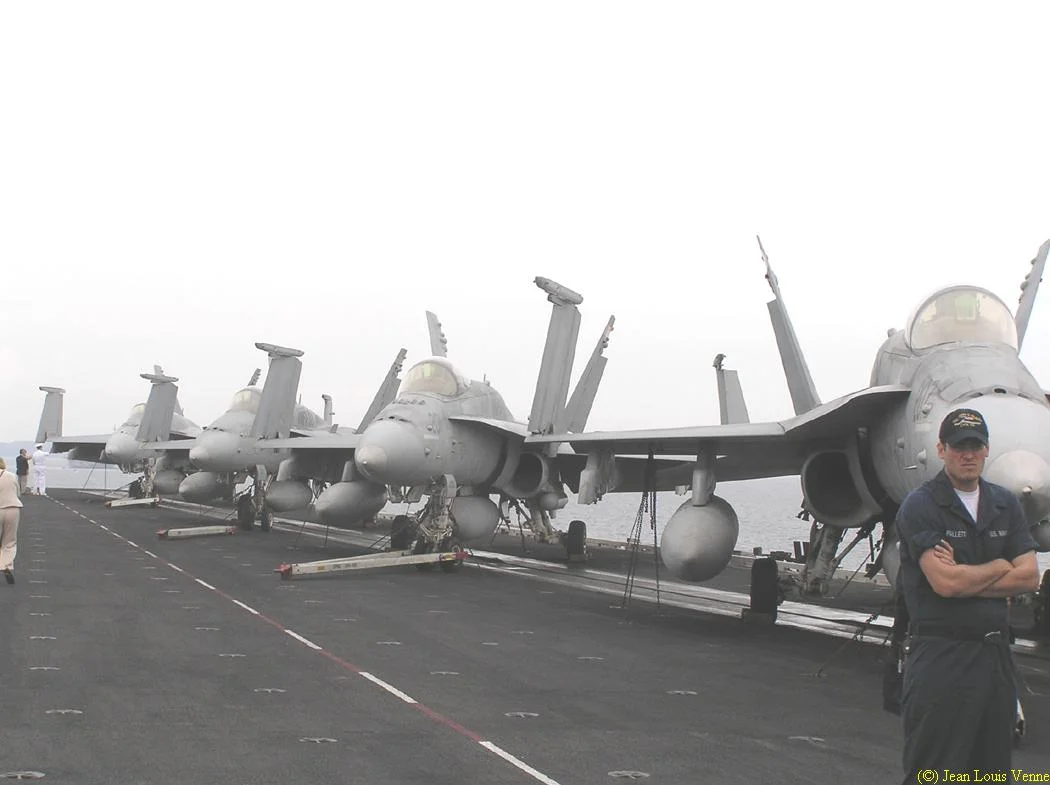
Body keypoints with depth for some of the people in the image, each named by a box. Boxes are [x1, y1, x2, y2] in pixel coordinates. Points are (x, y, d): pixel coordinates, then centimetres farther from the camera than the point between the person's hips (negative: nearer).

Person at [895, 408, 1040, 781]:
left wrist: (966, 578, -9)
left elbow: (1029, 577, 3)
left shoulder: (1005, 504, 12)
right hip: (940, 655, -6)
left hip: (995, 652, 6)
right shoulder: (920, 506, -7)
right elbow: (945, 583, -18)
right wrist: (1001, 566, -2)